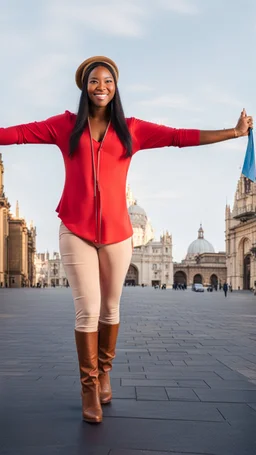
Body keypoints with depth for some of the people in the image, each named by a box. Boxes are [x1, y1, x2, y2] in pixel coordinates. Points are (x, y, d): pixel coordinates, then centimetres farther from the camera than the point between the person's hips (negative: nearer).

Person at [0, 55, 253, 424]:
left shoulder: (131, 129, 7)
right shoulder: (66, 125, 7)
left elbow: (180, 136, 4)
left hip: (116, 230, 1)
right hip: (75, 230, -1)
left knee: (110, 309, 10)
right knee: (87, 310, -3)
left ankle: (104, 373, 32)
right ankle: (89, 387, 13)